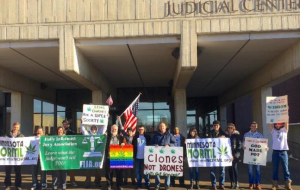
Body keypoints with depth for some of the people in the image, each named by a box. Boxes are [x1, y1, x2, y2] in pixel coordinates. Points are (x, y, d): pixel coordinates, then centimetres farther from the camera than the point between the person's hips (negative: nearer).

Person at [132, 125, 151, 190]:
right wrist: (133, 155, -6)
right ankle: (139, 185, 13)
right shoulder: (135, 137, 5)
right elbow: (133, 146, 3)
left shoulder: (147, 137, 2)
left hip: (145, 157, -1)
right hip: (137, 157, 2)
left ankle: (147, 184, 11)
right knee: (138, 171, 6)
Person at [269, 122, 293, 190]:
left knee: (285, 168, 0)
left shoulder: (284, 130, 10)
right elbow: (270, 124, -3)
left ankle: (288, 184, 5)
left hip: (283, 152, -1)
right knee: (275, 169, 5)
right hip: (275, 152, 1)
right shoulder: (273, 131, 10)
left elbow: (286, 123, -3)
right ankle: (275, 183, 12)